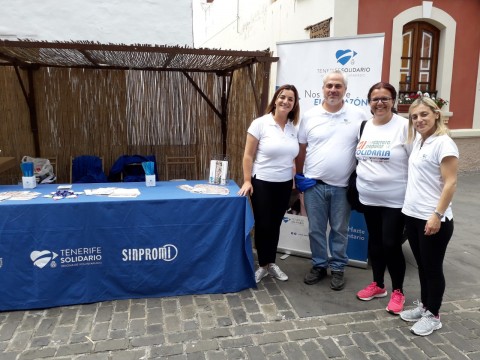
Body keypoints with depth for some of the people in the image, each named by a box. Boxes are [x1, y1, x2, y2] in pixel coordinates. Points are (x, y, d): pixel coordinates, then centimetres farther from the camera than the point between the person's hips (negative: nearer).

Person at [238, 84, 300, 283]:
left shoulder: (294, 128, 4)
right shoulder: (260, 124, -10)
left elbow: (294, 156, 11)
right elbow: (248, 155, -9)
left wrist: (297, 179, 9)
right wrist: (247, 181, -12)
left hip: (285, 184, 4)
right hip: (262, 183, -4)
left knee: (275, 224, 14)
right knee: (263, 225, 3)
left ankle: (272, 263, 30)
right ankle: (262, 265, 21)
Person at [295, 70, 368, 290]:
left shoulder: (359, 116, -3)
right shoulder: (310, 116, 1)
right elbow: (301, 149, 8)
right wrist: (299, 177, 8)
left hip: (343, 186, -1)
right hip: (314, 185, 1)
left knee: (339, 230, 12)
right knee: (315, 229, 12)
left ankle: (338, 268, 28)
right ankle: (319, 265, 29)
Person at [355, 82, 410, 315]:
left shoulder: (404, 126, -10)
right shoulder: (364, 126, 6)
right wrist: (358, 187, 12)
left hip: (395, 199, -5)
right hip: (369, 198, 5)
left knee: (391, 245, -1)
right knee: (375, 242, 16)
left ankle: (397, 291, 21)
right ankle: (377, 285, 33)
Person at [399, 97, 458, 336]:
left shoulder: (443, 143, -14)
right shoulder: (418, 141, 10)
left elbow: (450, 183, -17)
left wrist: (437, 215, -21)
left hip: (433, 219, -7)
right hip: (412, 215, 8)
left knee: (433, 267, 6)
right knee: (421, 265, 18)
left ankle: (433, 316, 22)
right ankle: (423, 305, 34)